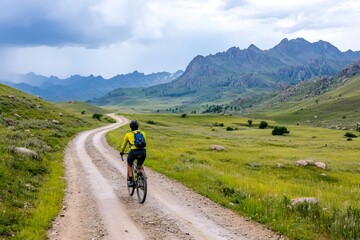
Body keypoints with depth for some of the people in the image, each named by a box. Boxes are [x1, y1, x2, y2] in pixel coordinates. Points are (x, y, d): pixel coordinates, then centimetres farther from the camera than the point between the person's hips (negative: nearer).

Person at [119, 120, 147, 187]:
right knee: (140, 165, 31)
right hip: (143, 151, 2)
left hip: (134, 151, -2)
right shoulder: (143, 133, 25)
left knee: (129, 165, 26)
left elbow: (123, 145, 30)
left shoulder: (128, 134, 19)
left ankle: (130, 181, 15)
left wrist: (121, 152, 48)